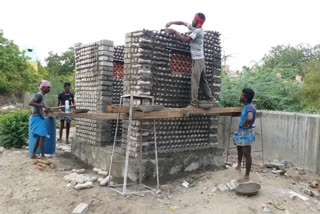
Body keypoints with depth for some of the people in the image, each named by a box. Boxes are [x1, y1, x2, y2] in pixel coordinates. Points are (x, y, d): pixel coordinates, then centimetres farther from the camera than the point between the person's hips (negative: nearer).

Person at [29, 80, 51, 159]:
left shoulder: (42, 95, 14)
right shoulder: (38, 95, -13)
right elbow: (30, 103, -26)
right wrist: (43, 106, -29)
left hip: (39, 118, 10)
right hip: (37, 118, -10)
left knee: (39, 137, 13)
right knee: (42, 136, -11)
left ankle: (33, 154, 20)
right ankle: (43, 156, -7)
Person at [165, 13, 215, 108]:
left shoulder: (198, 31, -18)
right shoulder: (193, 27, 9)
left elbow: (185, 39, -25)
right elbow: (183, 23, 18)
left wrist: (174, 31, -16)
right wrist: (171, 23, 3)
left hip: (198, 59, -9)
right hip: (199, 59, 9)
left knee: (195, 80, -10)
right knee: (202, 80, 14)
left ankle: (194, 103, -9)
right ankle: (210, 98, 22)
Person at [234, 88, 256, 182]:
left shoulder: (250, 107, -26)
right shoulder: (247, 106, 4)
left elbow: (249, 118, -48)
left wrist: (244, 125, -29)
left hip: (247, 133, -11)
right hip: (242, 132, 11)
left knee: (247, 154, -1)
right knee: (239, 146, 31)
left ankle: (246, 176, 10)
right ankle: (239, 165, 54)